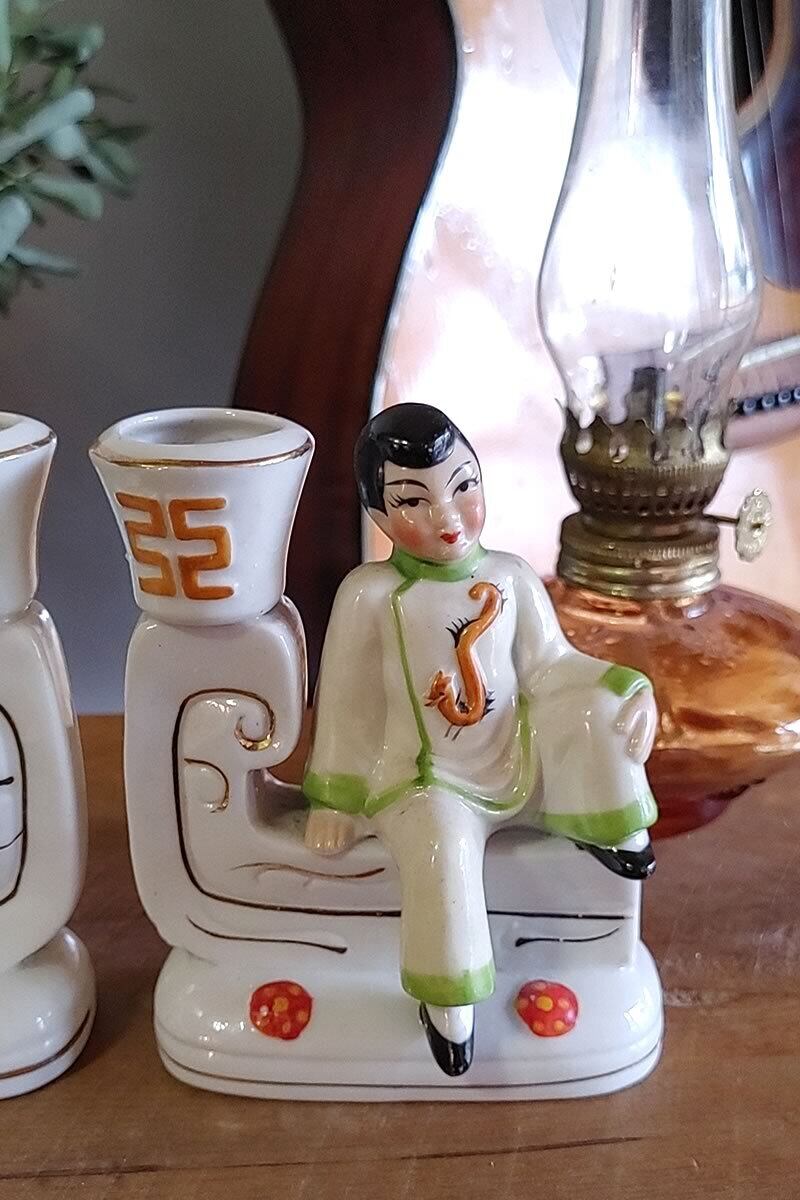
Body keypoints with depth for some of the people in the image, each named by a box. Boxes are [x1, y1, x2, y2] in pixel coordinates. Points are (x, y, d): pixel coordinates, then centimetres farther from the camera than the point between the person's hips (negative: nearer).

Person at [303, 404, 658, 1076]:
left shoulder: (511, 577, -3)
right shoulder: (370, 594, -12)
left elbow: (549, 668, 0)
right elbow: (347, 702, -5)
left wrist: (623, 691, -17)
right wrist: (337, 798, 0)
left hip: (521, 766, 3)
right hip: (426, 780, -2)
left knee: (597, 704, -18)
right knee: (443, 851, -31)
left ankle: (615, 834, 4)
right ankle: (449, 1003, -6)